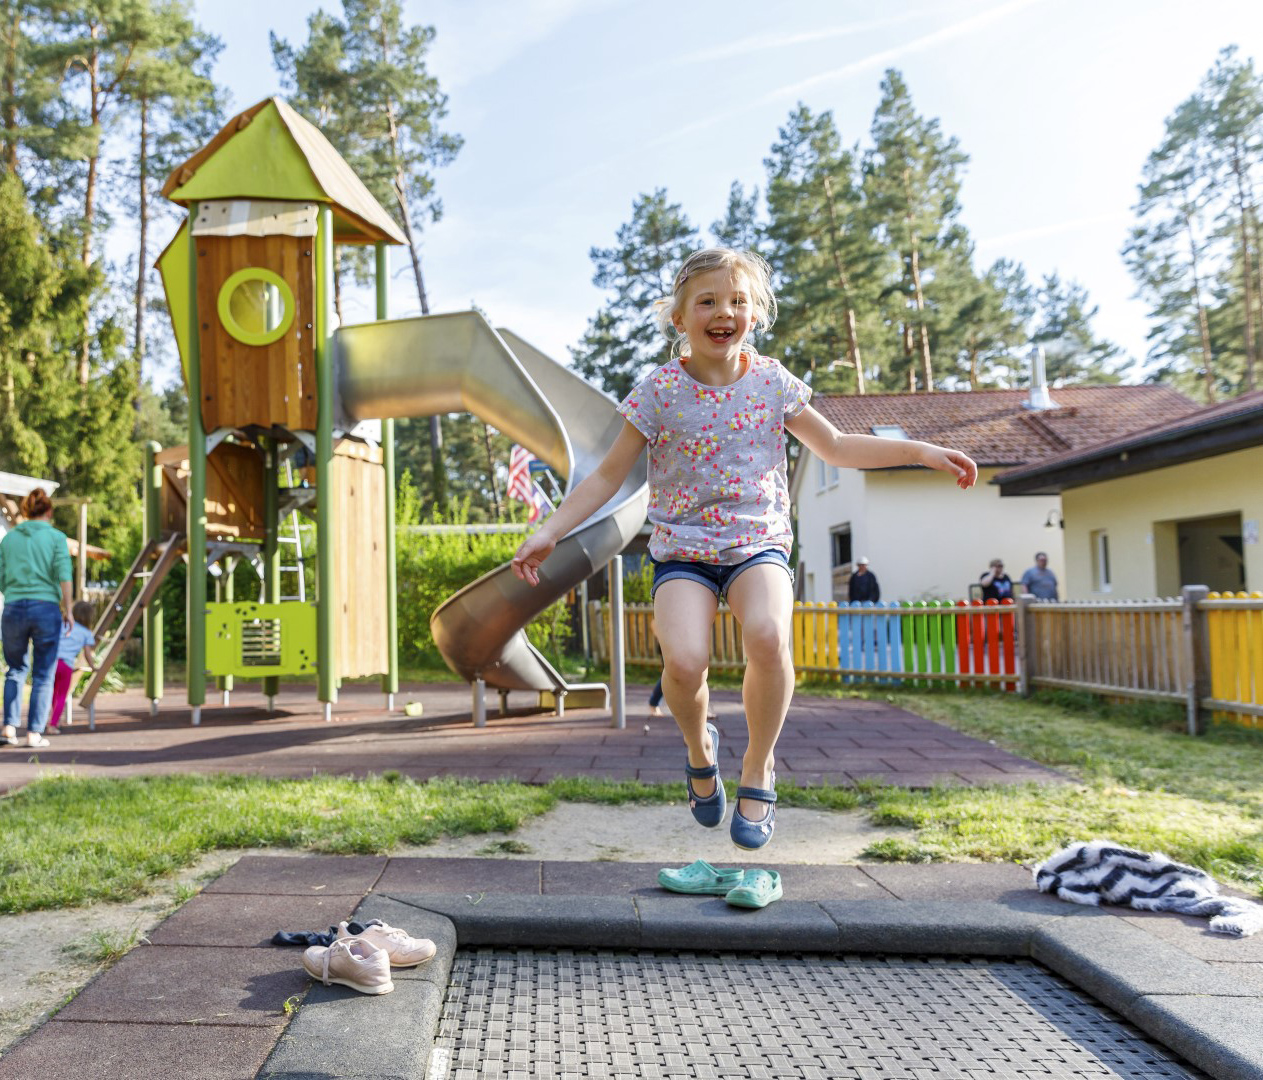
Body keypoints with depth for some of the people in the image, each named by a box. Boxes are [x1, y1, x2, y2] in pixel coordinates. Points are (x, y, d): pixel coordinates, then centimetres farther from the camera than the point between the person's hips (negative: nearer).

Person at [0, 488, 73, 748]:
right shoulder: (56, 537, 1)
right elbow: (64, 575, -9)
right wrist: (67, 609, -3)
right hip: (46, 608, -3)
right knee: (43, 675, 7)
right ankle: (34, 733, 4)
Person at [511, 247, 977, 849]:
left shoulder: (772, 383, 4)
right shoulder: (659, 391, -2)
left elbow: (836, 448, 14)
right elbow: (608, 477, 2)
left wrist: (922, 451, 8)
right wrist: (549, 532, -8)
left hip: (759, 543, 1)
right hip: (681, 548, -1)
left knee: (767, 635, -31)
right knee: (685, 660, -28)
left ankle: (758, 766, -3)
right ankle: (699, 747, 10)